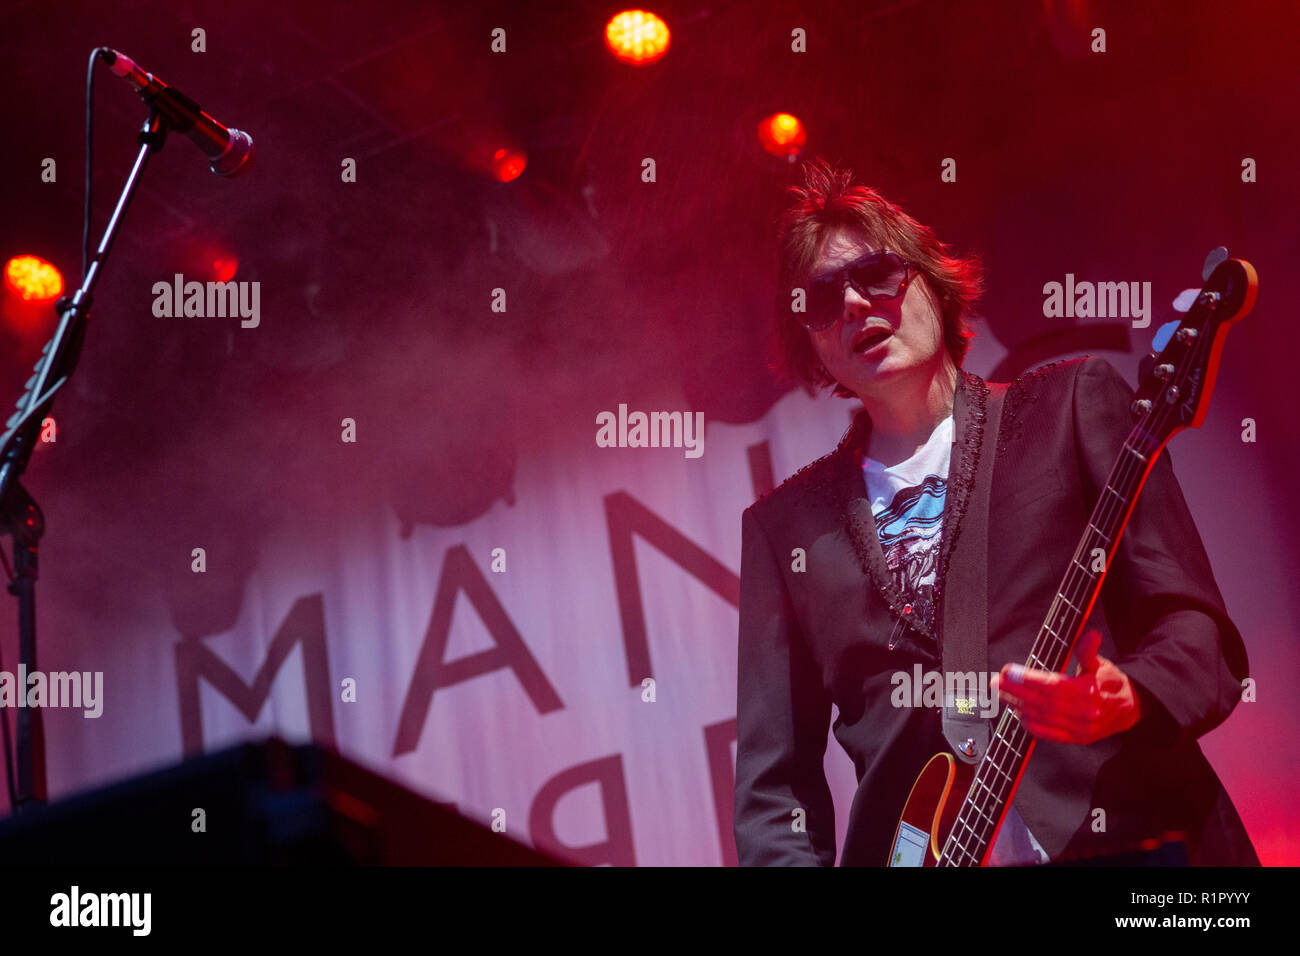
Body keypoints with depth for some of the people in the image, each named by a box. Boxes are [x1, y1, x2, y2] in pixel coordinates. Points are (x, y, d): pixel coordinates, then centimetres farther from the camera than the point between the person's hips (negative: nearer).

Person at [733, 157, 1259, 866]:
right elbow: (772, 783, 14)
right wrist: (791, 858, -6)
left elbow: (1200, 630, 4)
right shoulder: (783, 524, 17)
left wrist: (1125, 699, -17)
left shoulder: (1074, 403, 10)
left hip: (1120, 840, -1)